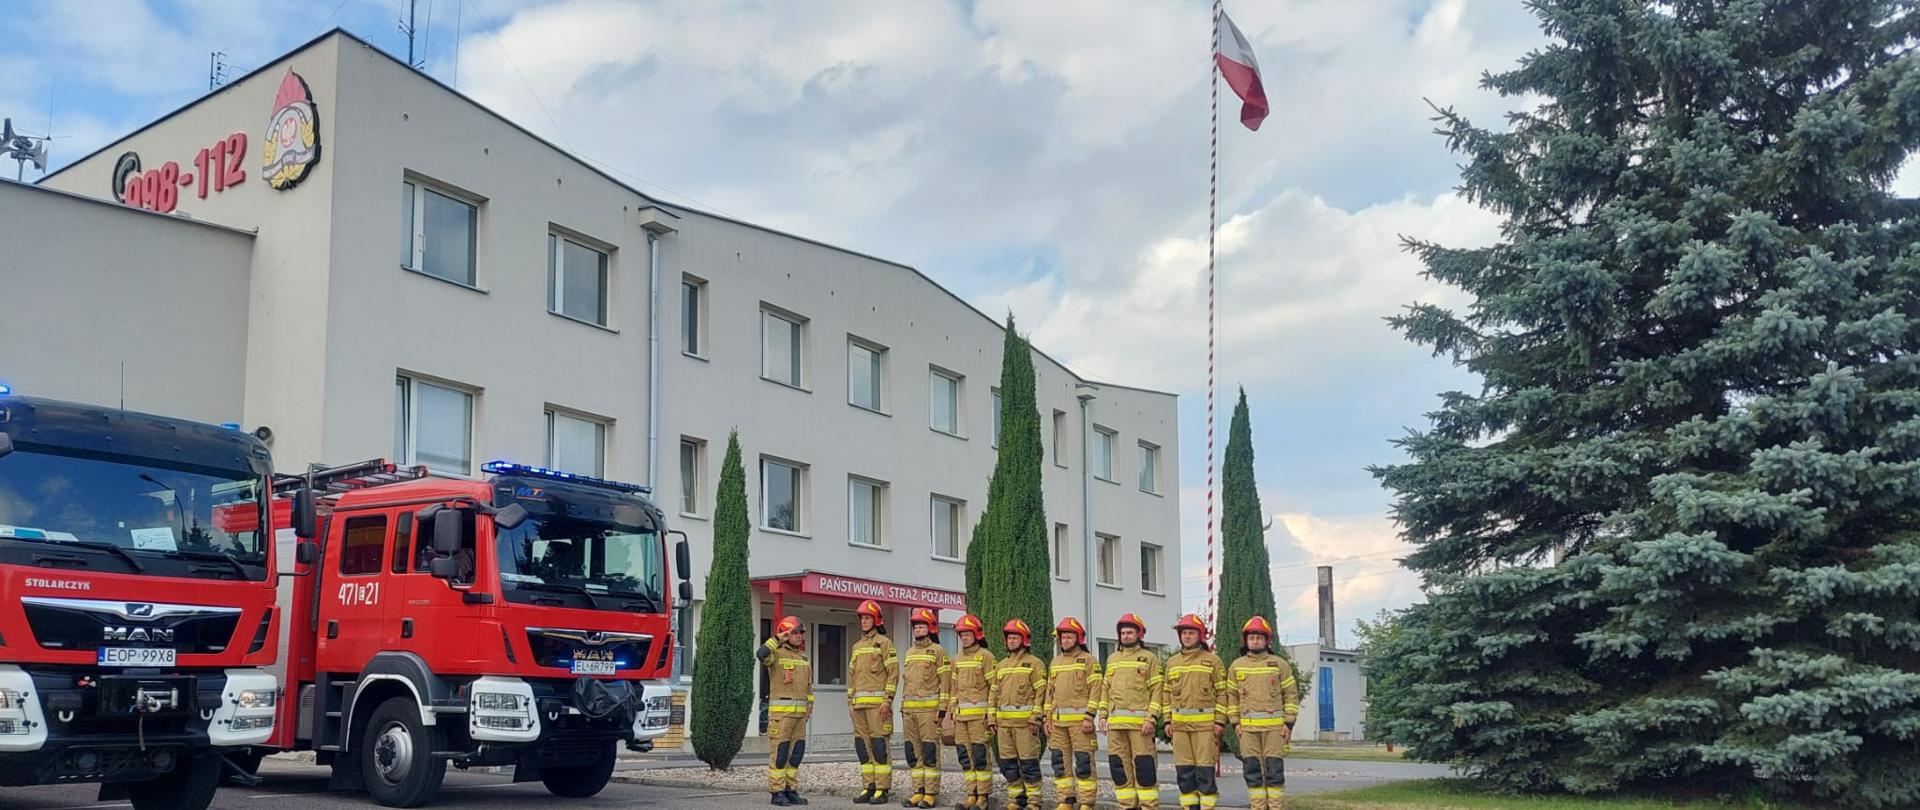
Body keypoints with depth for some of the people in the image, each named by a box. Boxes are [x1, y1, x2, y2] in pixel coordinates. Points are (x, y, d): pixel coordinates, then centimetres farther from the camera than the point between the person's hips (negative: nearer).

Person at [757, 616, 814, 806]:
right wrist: (778, 639, -19)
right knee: (779, 751, -6)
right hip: (780, 710, -7)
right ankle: (777, 792, -2)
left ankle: (791, 790, 15)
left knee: (797, 751, 7)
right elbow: (761, 654, -29)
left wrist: (809, 706, 17)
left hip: (799, 712, 7)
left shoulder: (803, 657, 16)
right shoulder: (777, 654, -5)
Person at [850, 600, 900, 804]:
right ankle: (869, 787, 12)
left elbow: (893, 672, -8)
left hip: (877, 702, -7)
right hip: (859, 703, 7)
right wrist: (850, 701, 15)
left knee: (879, 744, -8)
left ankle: (882, 790, -6)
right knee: (862, 745, 6)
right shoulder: (857, 646, 20)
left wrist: (888, 700, -15)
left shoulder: (884, 643, -2)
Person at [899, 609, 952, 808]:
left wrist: (942, 708, -13)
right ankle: (918, 792, 12)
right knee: (913, 752, 7)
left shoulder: (938, 651, -2)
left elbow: (945, 681, -7)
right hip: (910, 709, 7)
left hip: (929, 708, -7)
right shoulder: (910, 652, 20)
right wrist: (903, 707, 18)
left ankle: (931, 794, -4)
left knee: (930, 752, -6)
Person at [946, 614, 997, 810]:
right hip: (961, 713, 7)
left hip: (979, 713, -7)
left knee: (980, 754, -8)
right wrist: (951, 710, 15)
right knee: (964, 755, 6)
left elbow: (994, 685, -6)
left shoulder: (985, 656, -4)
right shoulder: (957, 658, 17)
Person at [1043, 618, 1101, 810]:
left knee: (1083, 762, -7)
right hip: (1058, 721, 7)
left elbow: (1095, 691, -8)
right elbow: (1050, 691, 21)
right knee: (1060, 762, 7)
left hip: (1079, 719, -7)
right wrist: (1047, 718, 13)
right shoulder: (1055, 662, 19)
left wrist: (1089, 717, -15)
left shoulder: (1089, 660, -2)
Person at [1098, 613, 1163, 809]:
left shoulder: (1149, 658, 2)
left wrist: (1150, 718, -12)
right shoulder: (1112, 659, 19)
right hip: (1116, 721, 6)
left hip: (1139, 721, -6)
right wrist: (1103, 715, 11)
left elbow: (1157, 690, -4)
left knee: (1144, 764, -7)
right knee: (1119, 764, 6)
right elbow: (1106, 689, 20)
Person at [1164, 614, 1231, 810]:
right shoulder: (1172, 662, 14)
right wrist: (1167, 720, 9)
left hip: (1205, 723, -4)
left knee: (1205, 768, -6)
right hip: (1180, 725, 4)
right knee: (1184, 770, 4)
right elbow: (1167, 693, 17)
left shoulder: (1212, 661, 1)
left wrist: (1220, 721, -7)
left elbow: (1222, 692, 0)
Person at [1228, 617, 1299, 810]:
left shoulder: (1279, 664, 4)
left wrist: (1289, 723, -3)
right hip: (1248, 727, 2)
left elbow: (1291, 695, 4)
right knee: (1252, 770, 3)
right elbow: (1232, 696, 13)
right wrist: (1235, 722, 4)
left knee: (1274, 769, -3)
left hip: (1274, 727, -2)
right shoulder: (1237, 666, 10)